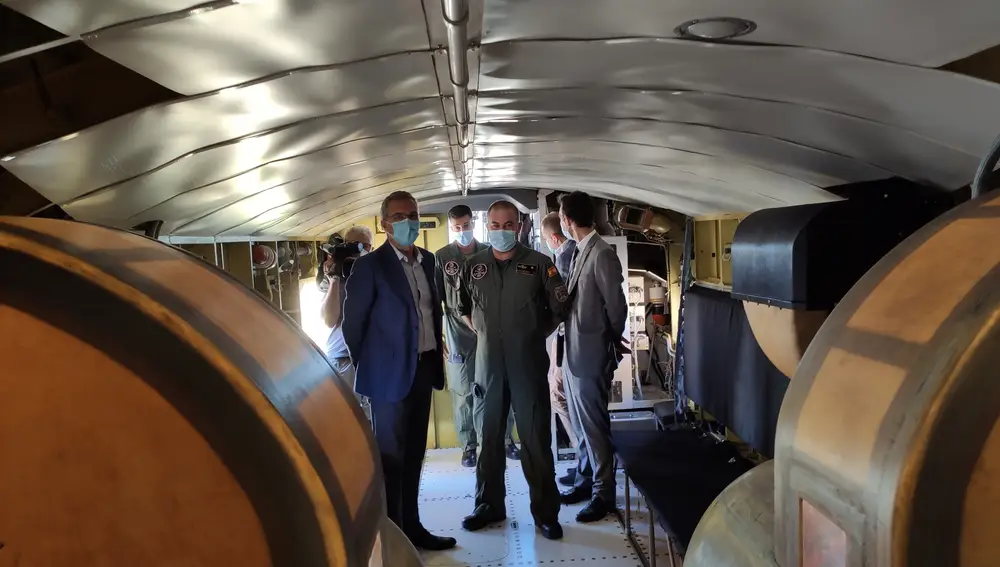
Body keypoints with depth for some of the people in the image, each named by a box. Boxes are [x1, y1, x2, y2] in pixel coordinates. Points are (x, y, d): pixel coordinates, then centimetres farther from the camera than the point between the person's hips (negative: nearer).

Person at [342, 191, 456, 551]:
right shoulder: (370, 265, -10)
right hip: (391, 373, -6)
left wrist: (438, 357, 11)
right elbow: (353, 323, -8)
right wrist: (359, 369, -5)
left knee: (413, 455, 16)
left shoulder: (428, 260, 10)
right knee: (391, 457, 3)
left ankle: (411, 527, 28)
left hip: (424, 369, 7)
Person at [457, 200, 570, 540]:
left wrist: (534, 336, 6)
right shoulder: (473, 266, 5)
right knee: (489, 436, 12)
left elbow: (560, 308, 5)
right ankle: (489, 505, 26)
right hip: (488, 364, 3)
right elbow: (464, 308, 19)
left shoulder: (539, 264, -3)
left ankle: (545, 512, 14)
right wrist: (485, 334, 11)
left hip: (528, 364, -2)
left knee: (536, 438, 3)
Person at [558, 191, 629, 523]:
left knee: (595, 426, 3)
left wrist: (612, 342, 1)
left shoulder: (602, 254, -18)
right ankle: (585, 481, 33)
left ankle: (603, 494, 16)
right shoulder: (579, 252, 9)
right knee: (581, 425, 19)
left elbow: (616, 306, -12)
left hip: (591, 355, -9)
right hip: (573, 353, 9)